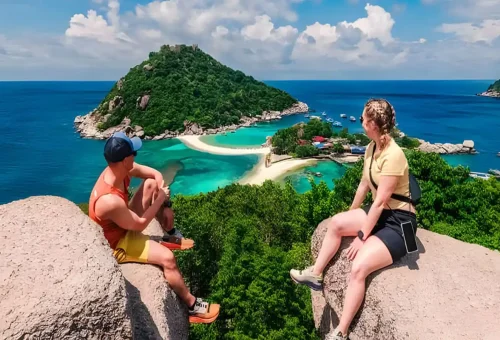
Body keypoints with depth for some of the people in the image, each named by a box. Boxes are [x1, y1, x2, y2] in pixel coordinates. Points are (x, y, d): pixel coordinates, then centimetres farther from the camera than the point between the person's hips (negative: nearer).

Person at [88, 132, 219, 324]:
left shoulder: (117, 170, -16)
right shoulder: (110, 201, -41)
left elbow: (156, 174, -3)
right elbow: (140, 225, -26)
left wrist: (165, 207, -10)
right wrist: (160, 199, -17)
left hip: (125, 222, 9)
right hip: (117, 243, -9)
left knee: (152, 183, 3)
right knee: (167, 258, -24)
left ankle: (171, 237, 20)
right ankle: (192, 306, -4)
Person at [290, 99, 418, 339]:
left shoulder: (392, 155, -26)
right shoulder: (371, 147, 2)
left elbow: (380, 202, -25)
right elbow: (364, 184, 12)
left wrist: (361, 236, -19)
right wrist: (351, 215, 20)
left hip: (399, 221, -9)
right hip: (380, 213, 9)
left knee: (359, 267, -23)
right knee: (336, 222, -1)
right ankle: (315, 274, 11)